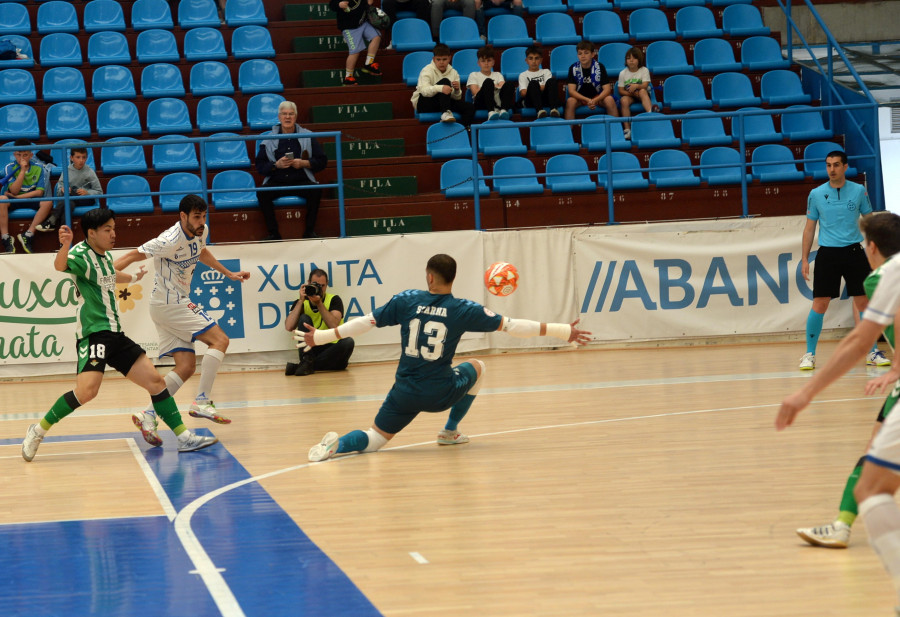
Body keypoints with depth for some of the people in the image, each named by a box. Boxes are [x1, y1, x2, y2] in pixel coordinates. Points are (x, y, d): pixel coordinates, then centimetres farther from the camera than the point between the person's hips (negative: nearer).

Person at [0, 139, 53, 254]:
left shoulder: (39, 169, -2)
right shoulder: (9, 168, -4)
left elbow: (39, 192, -8)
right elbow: (14, 191, -14)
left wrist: (18, 197, -15)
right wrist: (23, 170, -19)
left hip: (32, 199, 1)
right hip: (14, 200, -1)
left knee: (47, 202, -30)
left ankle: (28, 235, -27)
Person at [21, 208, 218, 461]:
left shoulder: (105, 255, 15)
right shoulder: (81, 254, -11)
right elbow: (60, 265, -35)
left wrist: (134, 277, 58)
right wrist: (65, 246, -57)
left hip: (115, 335, 8)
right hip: (93, 333, -8)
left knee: (155, 381, 4)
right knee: (87, 390, -26)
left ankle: (184, 437, 9)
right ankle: (39, 430, -10)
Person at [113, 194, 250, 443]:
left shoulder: (200, 232, 5)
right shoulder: (171, 240, -22)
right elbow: (134, 255, -19)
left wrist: (228, 274, 33)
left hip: (179, 303, 9)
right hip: (169, 304, -9)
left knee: (186, 367, 2)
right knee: (219, 340, -12)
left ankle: (148, 415, -2)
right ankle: (202, 402, -15)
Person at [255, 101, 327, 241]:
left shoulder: (307, 137, 9)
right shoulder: (269, 140, 9)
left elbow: (322, 161, 8)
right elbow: (260, 166, 5)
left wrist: (303, 163, -9)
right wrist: (276, 165, -13)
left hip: (301, 182, 0)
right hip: (276, 182, 0)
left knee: (315, 191, -31)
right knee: (261, 193, -29)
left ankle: (309, 231, -18)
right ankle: (273, 233, -21)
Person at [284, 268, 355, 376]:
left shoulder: (334, 300, 1)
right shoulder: (301, 303, 5)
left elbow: (334, 326, -16)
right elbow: (289, 327, -12)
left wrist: (319, 303, -19)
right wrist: (301, 301, -13)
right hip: (311, 350, 0)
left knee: (348, 342, -32)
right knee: (304, 319, -17)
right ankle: (307, 363, -29)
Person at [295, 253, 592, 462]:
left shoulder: (406, 300, -4)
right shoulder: (464, 310, -7)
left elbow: (365, 322, -1)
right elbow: (511, 325, -5)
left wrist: (319, 337, 10)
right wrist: (563, 331, 0)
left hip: (405, 393, 1)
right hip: (441, 394, -1)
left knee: (375, 439, 15)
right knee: (476, 367, 29)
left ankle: (338, 445, -20)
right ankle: (450, 431, 29)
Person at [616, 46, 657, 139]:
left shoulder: (644, 70, -3)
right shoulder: (623, 73, 0)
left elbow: (645, 86, -16)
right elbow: (621, 91, -2)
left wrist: (636, 86, -38)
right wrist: (632, 93, -19)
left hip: (642, 93, -1)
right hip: (628, 95, 1)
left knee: (642, 91, -36)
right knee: (624, 100, -33)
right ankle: (627, 128, -35)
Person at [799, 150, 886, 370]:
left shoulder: (858, 191, 2)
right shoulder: (816, 194, 3)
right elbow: (809, 228, 8)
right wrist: (804, 259, 3)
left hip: (853, 252, 1)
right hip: (827, 254, 0)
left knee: (864, 302, 1)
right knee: (819, 305, -5)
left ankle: (872, 352, 12)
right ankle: (809, 354, 5)